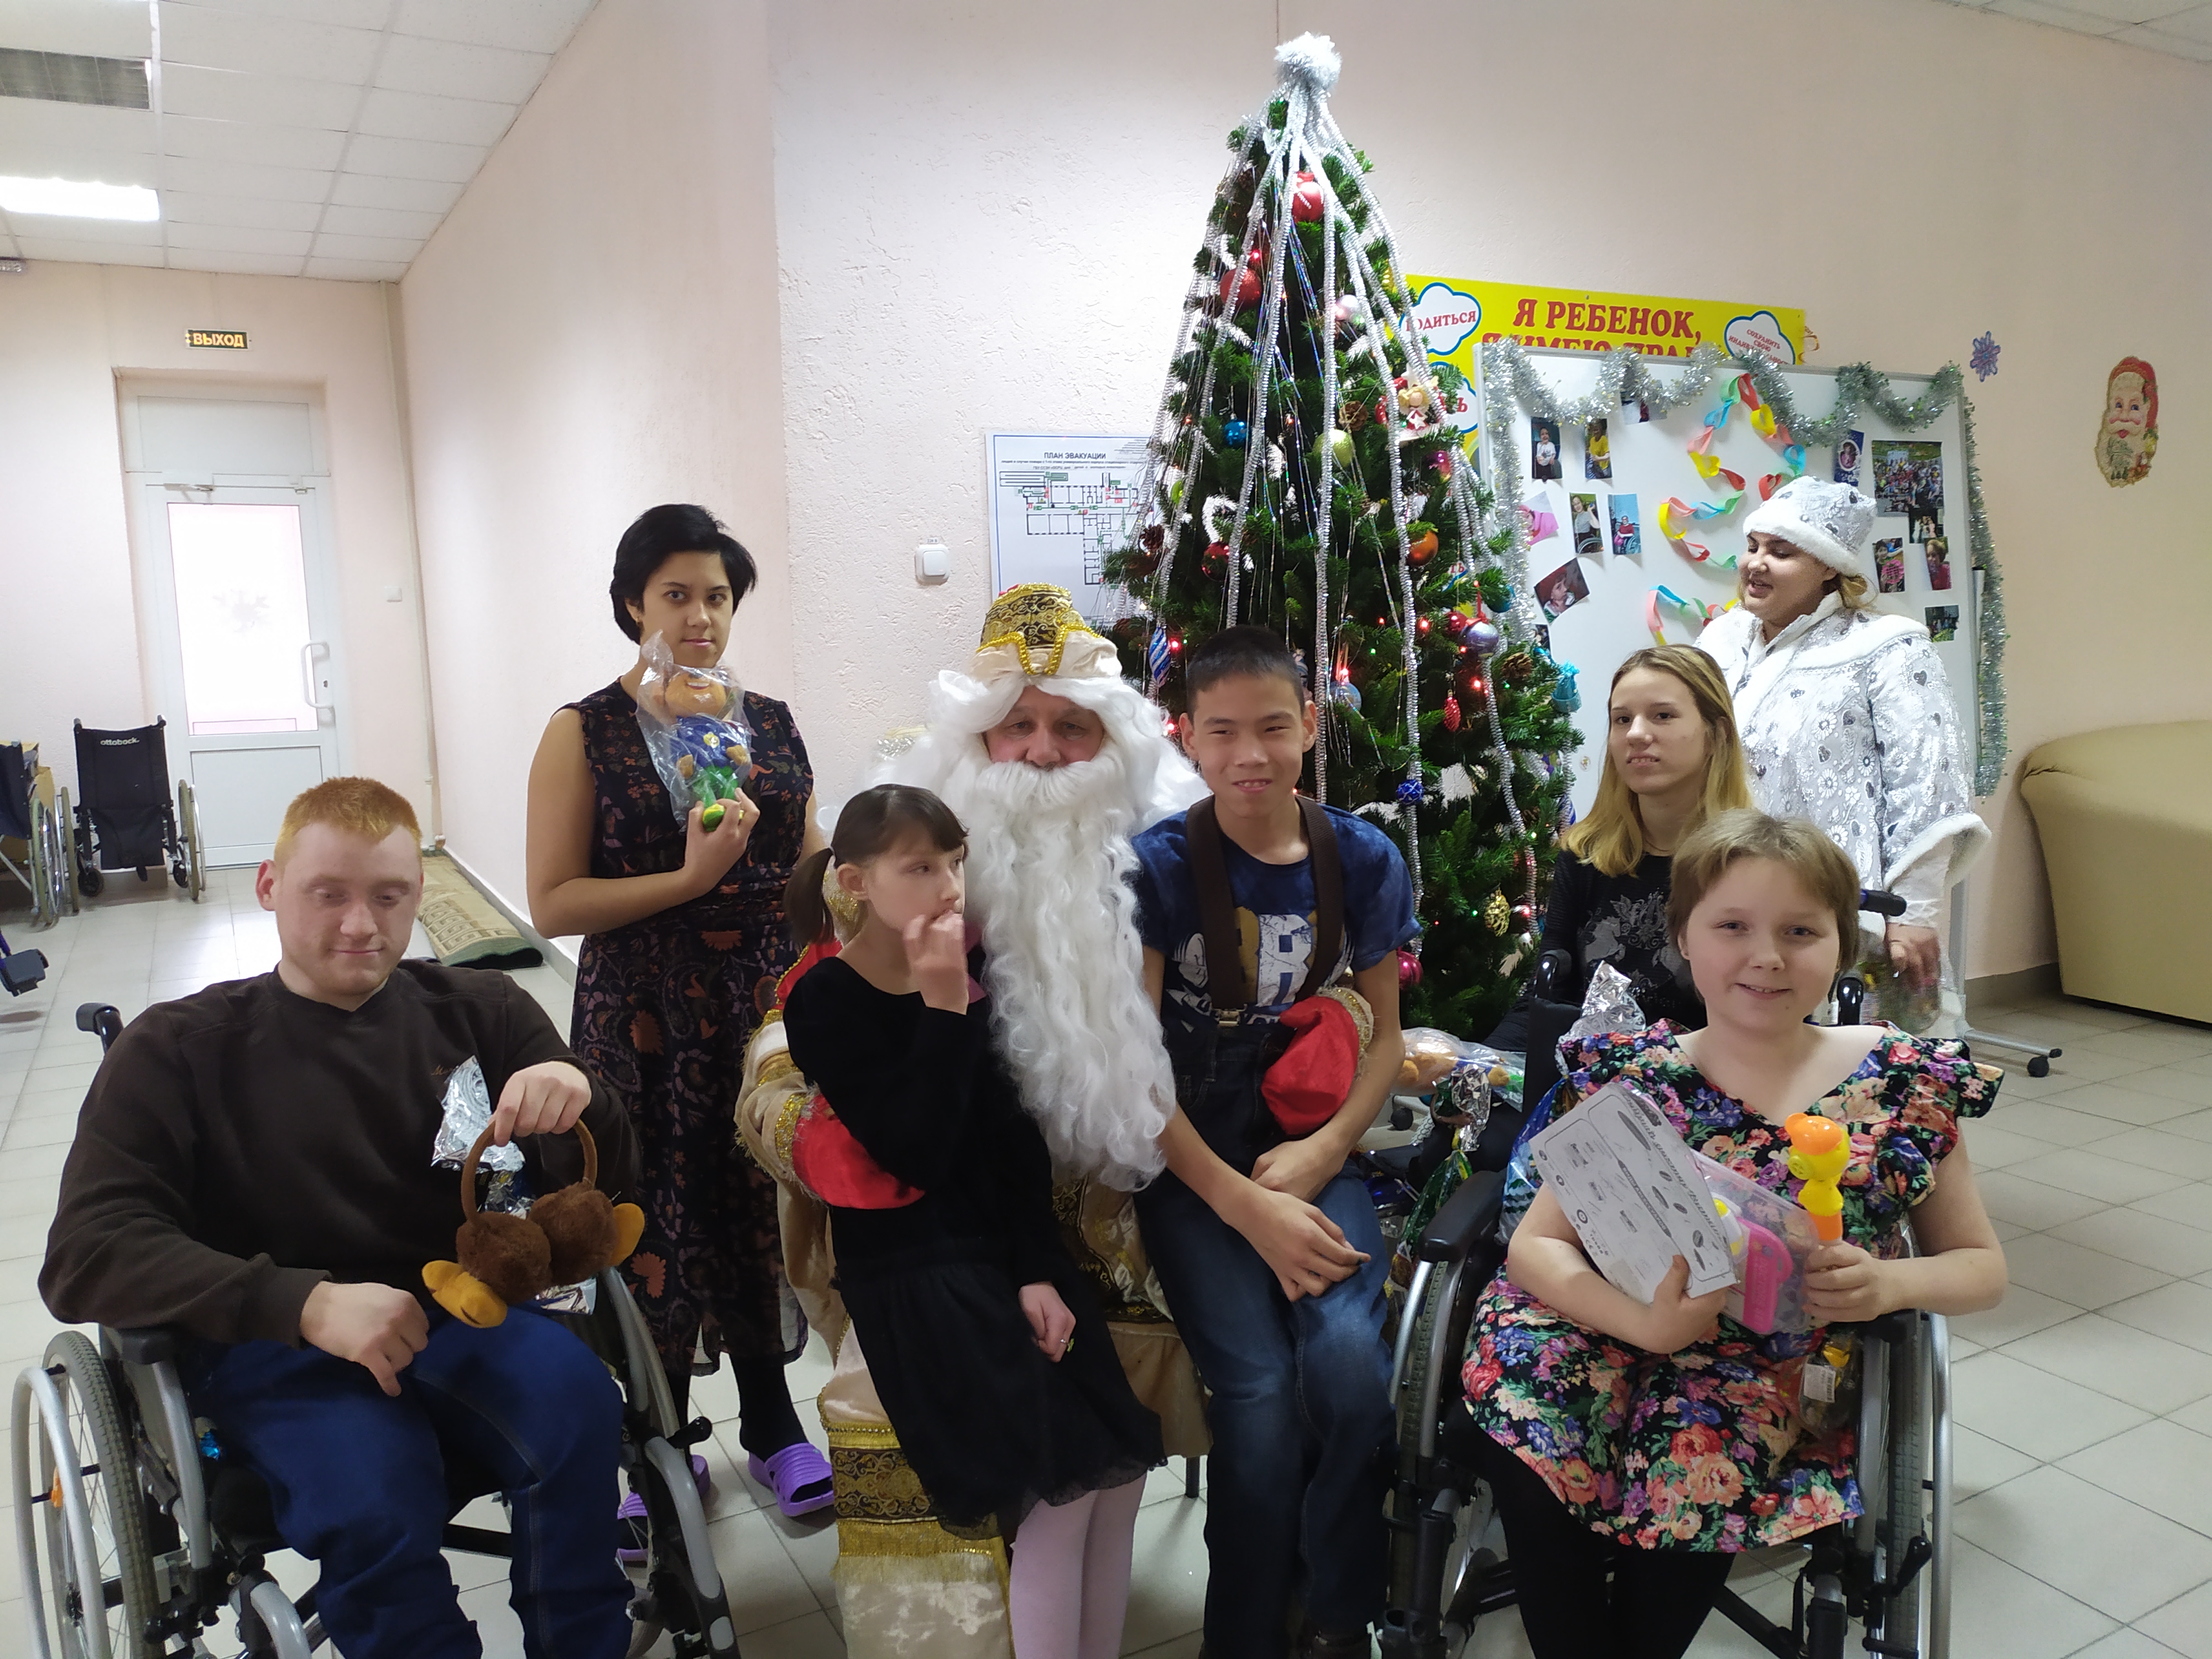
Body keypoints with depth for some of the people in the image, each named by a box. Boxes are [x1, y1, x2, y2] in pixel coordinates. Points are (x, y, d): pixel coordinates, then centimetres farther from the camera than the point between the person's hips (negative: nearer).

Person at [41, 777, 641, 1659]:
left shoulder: (481, 1012, 7)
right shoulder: (177, 1050, 4)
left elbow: (598, 1188, 7)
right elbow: (88, 1255, -7)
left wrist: (581, 1106, -19)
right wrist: (307, 1303, -23)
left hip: (460, 1315, 2)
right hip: (270, 1341, -1)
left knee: (577, 1404, -29)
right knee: (375, 1502, -32)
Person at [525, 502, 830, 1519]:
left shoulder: (771, 725, 8)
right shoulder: (586, 734, -3)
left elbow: (809, 869, 15)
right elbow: (553, 903, -10)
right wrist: (689, 878, -19)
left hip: (766, 1007, 3)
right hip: (645, 1024, -3)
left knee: (764, 1207, 10)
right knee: (659, 1222, 4)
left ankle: (772, 1426, 31)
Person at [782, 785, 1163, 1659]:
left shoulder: (968, 974, 4)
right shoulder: (825, 1001, -11)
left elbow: (1015, 1137, 2)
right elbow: (920, 1155, -20)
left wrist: (1040, 1273, -7)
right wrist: (945, 1009, -24)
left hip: (1004, 1247, 5)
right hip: (907, 1273, -5)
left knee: (1121, 1456, -2)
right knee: (1060, 1479, -12)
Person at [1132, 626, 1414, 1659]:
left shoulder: (1365, 863, 2)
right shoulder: (1158, 868, -7)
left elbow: (1385, 1035, 9)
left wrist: (1324, 1151, -10)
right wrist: (1246, 1206, -16)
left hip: (1312, 1152, 2)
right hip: (1188, 1162, -2)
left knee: (1348, 1365, -23)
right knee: (1259, 1393, -21)